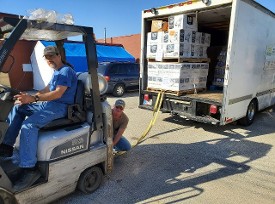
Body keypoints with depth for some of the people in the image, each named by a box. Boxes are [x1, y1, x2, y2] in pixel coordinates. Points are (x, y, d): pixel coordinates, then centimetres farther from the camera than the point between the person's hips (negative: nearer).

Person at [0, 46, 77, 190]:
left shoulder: (66, 71, -11)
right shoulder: (56, 72, 22)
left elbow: (58, 93, -24)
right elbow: (46, 90, 21)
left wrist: (33, 98, -34)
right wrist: (27, 97, 6)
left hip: (60, 107, -10)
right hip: (48, 103, 11)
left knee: (28, 126, -29)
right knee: (18, 107, 11)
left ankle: (29, 169, -23)